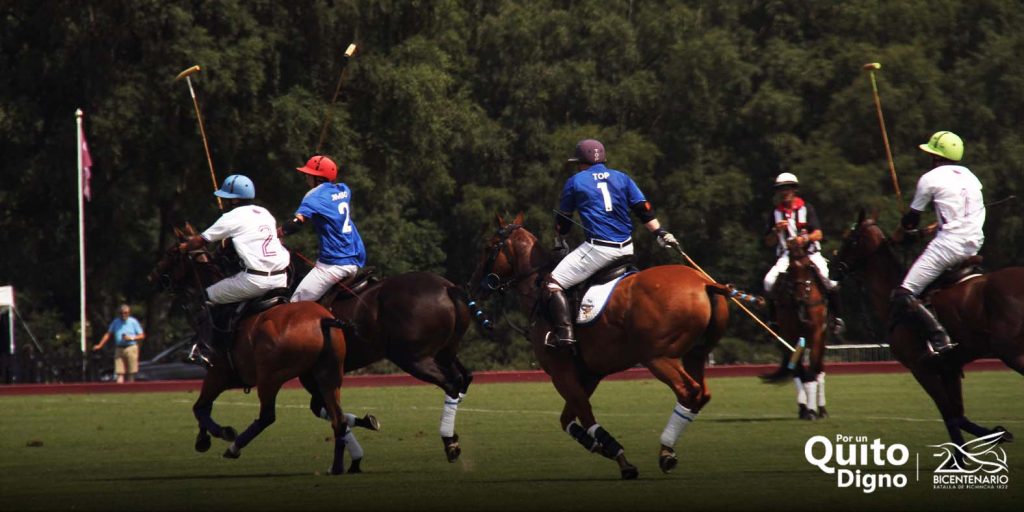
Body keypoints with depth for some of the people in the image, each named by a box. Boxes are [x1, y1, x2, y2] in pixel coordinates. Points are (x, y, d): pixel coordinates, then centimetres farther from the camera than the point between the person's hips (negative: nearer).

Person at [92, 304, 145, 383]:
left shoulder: (133, 322, 3)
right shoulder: (116, 322, 13)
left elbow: (142, 336, 3)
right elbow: (108, 334, 17)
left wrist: (131, 338, -12)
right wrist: (100, 345, 9)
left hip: (131, 348, -2)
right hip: (119, 349, 2)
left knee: (131, 373, -4)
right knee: (119, 372, -6)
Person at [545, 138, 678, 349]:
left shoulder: (575, 182, 6)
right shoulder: (622, 178, 14)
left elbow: (563, 220, 16)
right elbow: (644, 210, 7)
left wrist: (559, 242, 32)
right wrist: (660, 233, 9)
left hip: (598, 249, -5)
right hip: (626, 249, 6)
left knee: (554, 283, -4)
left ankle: (564, 332, -19)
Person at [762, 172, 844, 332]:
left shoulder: (806, 208, 4)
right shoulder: (776, 213, 10)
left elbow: (818, 234, -5)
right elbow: (769, 243, 11)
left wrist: (805, 238, -26)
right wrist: (776, 230, -10)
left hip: (809, 253, -2)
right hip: (786, 256, 2)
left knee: (829, 278, -24)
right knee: (769, 281, -22)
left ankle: (837, 317, -8)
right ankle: (773, 317, -6)